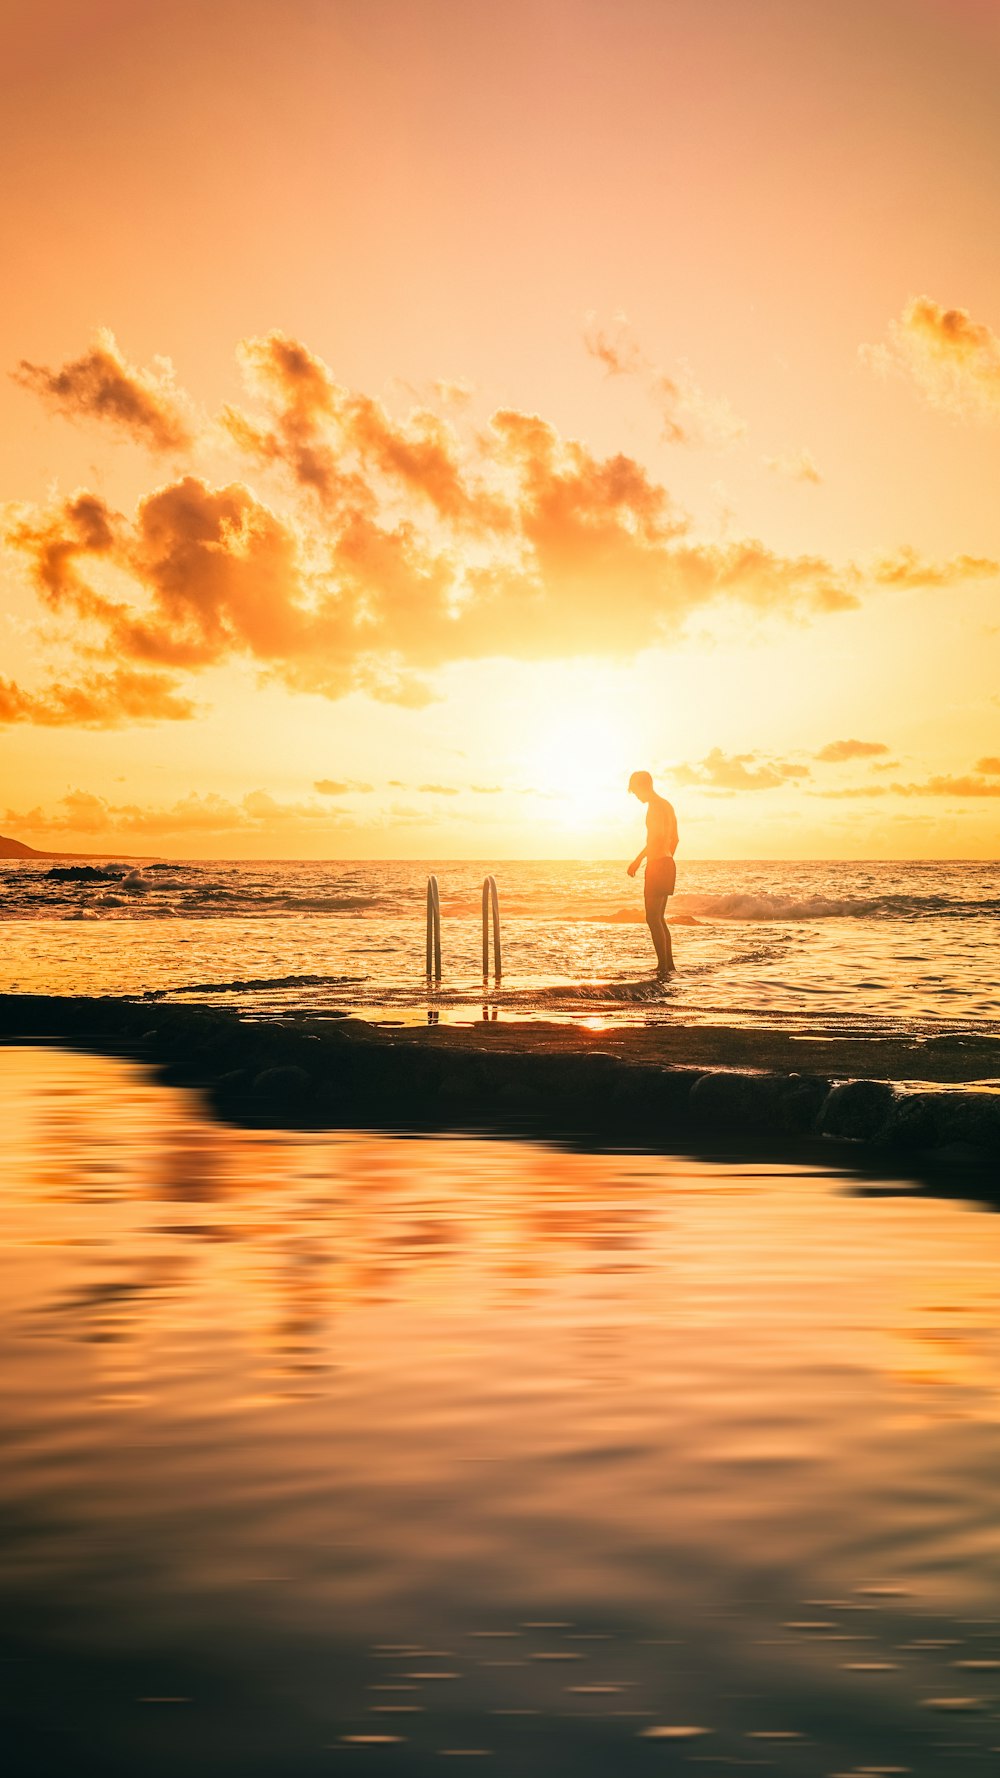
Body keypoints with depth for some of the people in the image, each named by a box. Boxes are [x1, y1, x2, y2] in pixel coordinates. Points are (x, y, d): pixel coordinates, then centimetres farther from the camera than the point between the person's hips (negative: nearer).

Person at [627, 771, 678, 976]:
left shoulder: (655, 805, -12)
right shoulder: (667, 805, 18)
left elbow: (657, 836, -24)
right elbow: (674, 839, 24)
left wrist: (638, 860, -22)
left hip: (657, 865, -10)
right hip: (668, 864, 10)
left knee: (653, 918, -9)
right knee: (659, 918, 16)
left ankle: (664, 966, -13)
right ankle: (668, 964, 19)